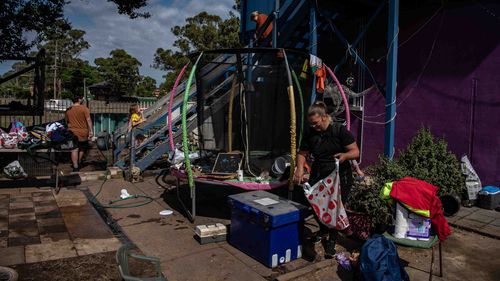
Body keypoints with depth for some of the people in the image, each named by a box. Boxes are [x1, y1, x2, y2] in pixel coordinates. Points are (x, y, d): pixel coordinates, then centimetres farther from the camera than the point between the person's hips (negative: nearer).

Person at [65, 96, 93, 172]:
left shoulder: (68, 110, 6)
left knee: (74, 150, -1)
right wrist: (90, 131, -10)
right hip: (83, 133, -2)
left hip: (73, 133, 2)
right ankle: (79, 163, 31)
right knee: (82, 148, 17)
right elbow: (88, 120, -12)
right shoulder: (84, 108, -7)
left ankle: (75, 167, -7)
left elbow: (67, 121, 17)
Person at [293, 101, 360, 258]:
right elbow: (302, 153, 6)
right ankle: (323, 230, 39)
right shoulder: (310, 135, 0)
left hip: (339, 177, -4)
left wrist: (345, 155, -31)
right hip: (318, 177, 4)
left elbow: (355, 151, -9)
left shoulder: (340, 130, -10)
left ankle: (332, 241, 16)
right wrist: (300, 169, -13)